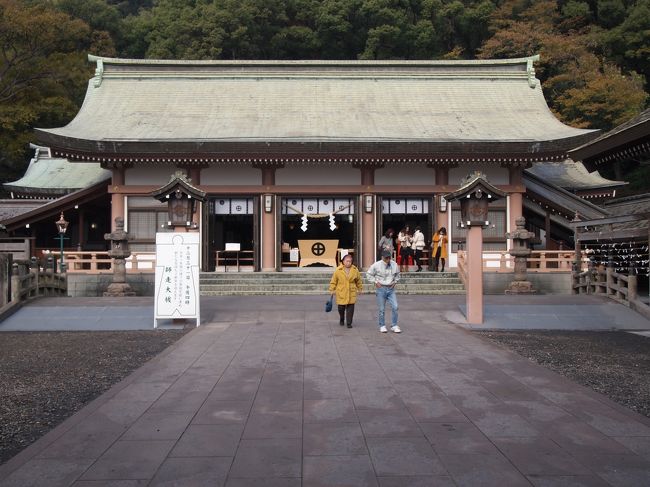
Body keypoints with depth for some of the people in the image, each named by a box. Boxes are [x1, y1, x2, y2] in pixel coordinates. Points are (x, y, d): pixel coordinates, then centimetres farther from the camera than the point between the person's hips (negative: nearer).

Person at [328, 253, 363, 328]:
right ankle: (342, 320, 32)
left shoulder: (355, 270, 2)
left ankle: (349, 323, 6)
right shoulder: (338, 270, -4)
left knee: (350, 308, -4)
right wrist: (332, 290, 1)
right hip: (341, 293, -1)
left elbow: (358, 280, 15)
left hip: (351, 293, 1)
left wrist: (360, 288, 19)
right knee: (341, 308, 4)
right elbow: (334, 281, 3)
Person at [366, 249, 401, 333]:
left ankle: (394, 326, 6)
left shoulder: (394, 264, 0)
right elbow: (369, 274, 2)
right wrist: (375, 282, -5)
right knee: (381, 309, 3)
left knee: (395, 307, -4)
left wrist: (395, 282, 6)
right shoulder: (376, 265, -10)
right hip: (381, 289, -3)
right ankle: (382, 326, 17)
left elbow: (397, 274, 19)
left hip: (391, 289, 3)